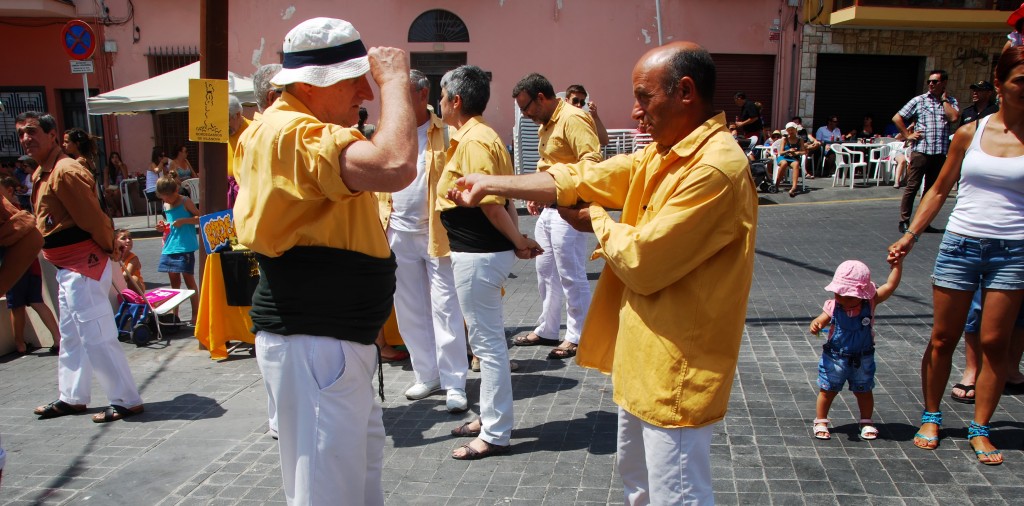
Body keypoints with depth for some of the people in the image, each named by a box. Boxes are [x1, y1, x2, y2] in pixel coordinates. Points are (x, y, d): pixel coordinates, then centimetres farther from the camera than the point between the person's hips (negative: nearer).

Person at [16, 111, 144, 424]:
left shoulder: (65, 172, -19)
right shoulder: (41, 174, 14)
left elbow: (92, 217, -21)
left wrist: (109, 249, -9)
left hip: (86, 263, -11)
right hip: (69, 267, 11)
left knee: (96, 337, -8)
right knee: (71, 336, 19)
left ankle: (126, 401, 0)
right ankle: (71, 398, 32)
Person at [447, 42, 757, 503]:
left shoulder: (715, 170, -25)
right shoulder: (661, 156, 7)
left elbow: (643, 262, -23)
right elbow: (578, 180, 6)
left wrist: (595, 221, -5)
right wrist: (490, 185, 3)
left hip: (676, 370, -10)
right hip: (643, 358, 10)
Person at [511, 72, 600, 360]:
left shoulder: (573, 119, -15)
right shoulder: (546, 124, 16)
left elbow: (592, 161, -25)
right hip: (547, 210, 10)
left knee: (571, 276, -2)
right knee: (546, 272, 16)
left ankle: (576, 337, 8)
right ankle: (547, 330, 28)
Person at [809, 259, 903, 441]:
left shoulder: (870, 303, -14)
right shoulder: (833, 307, -17)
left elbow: (890, 285, -16)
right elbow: (821, 320, -17)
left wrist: (897, 263, -23)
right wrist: (815, 325, -40)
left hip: (862, 359, 1)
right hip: (834, 358, -1)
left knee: (864, 391, 17)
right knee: (827, 391, 10)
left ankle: (866, 422, 36)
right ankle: (821, 422, 26)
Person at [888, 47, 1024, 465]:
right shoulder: (970, 133, 4)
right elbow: (939, 190, 10)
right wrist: (910, 235, 3)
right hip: (960, 245, 1)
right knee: (943, 339, 7)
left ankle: (980, 429, 16)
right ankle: (931, 417, 24)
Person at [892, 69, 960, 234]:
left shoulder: (951, 101, 10)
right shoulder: (919, 100, 4)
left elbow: (954, 118, -10)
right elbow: (897, 118, 4)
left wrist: (944, 99, -3)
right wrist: (907, 135, -3)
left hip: (940, 153, 3)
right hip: (920, 151, -3)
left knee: (932, 189, 10)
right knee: (912, 187, -3)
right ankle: (904, 221, 2)